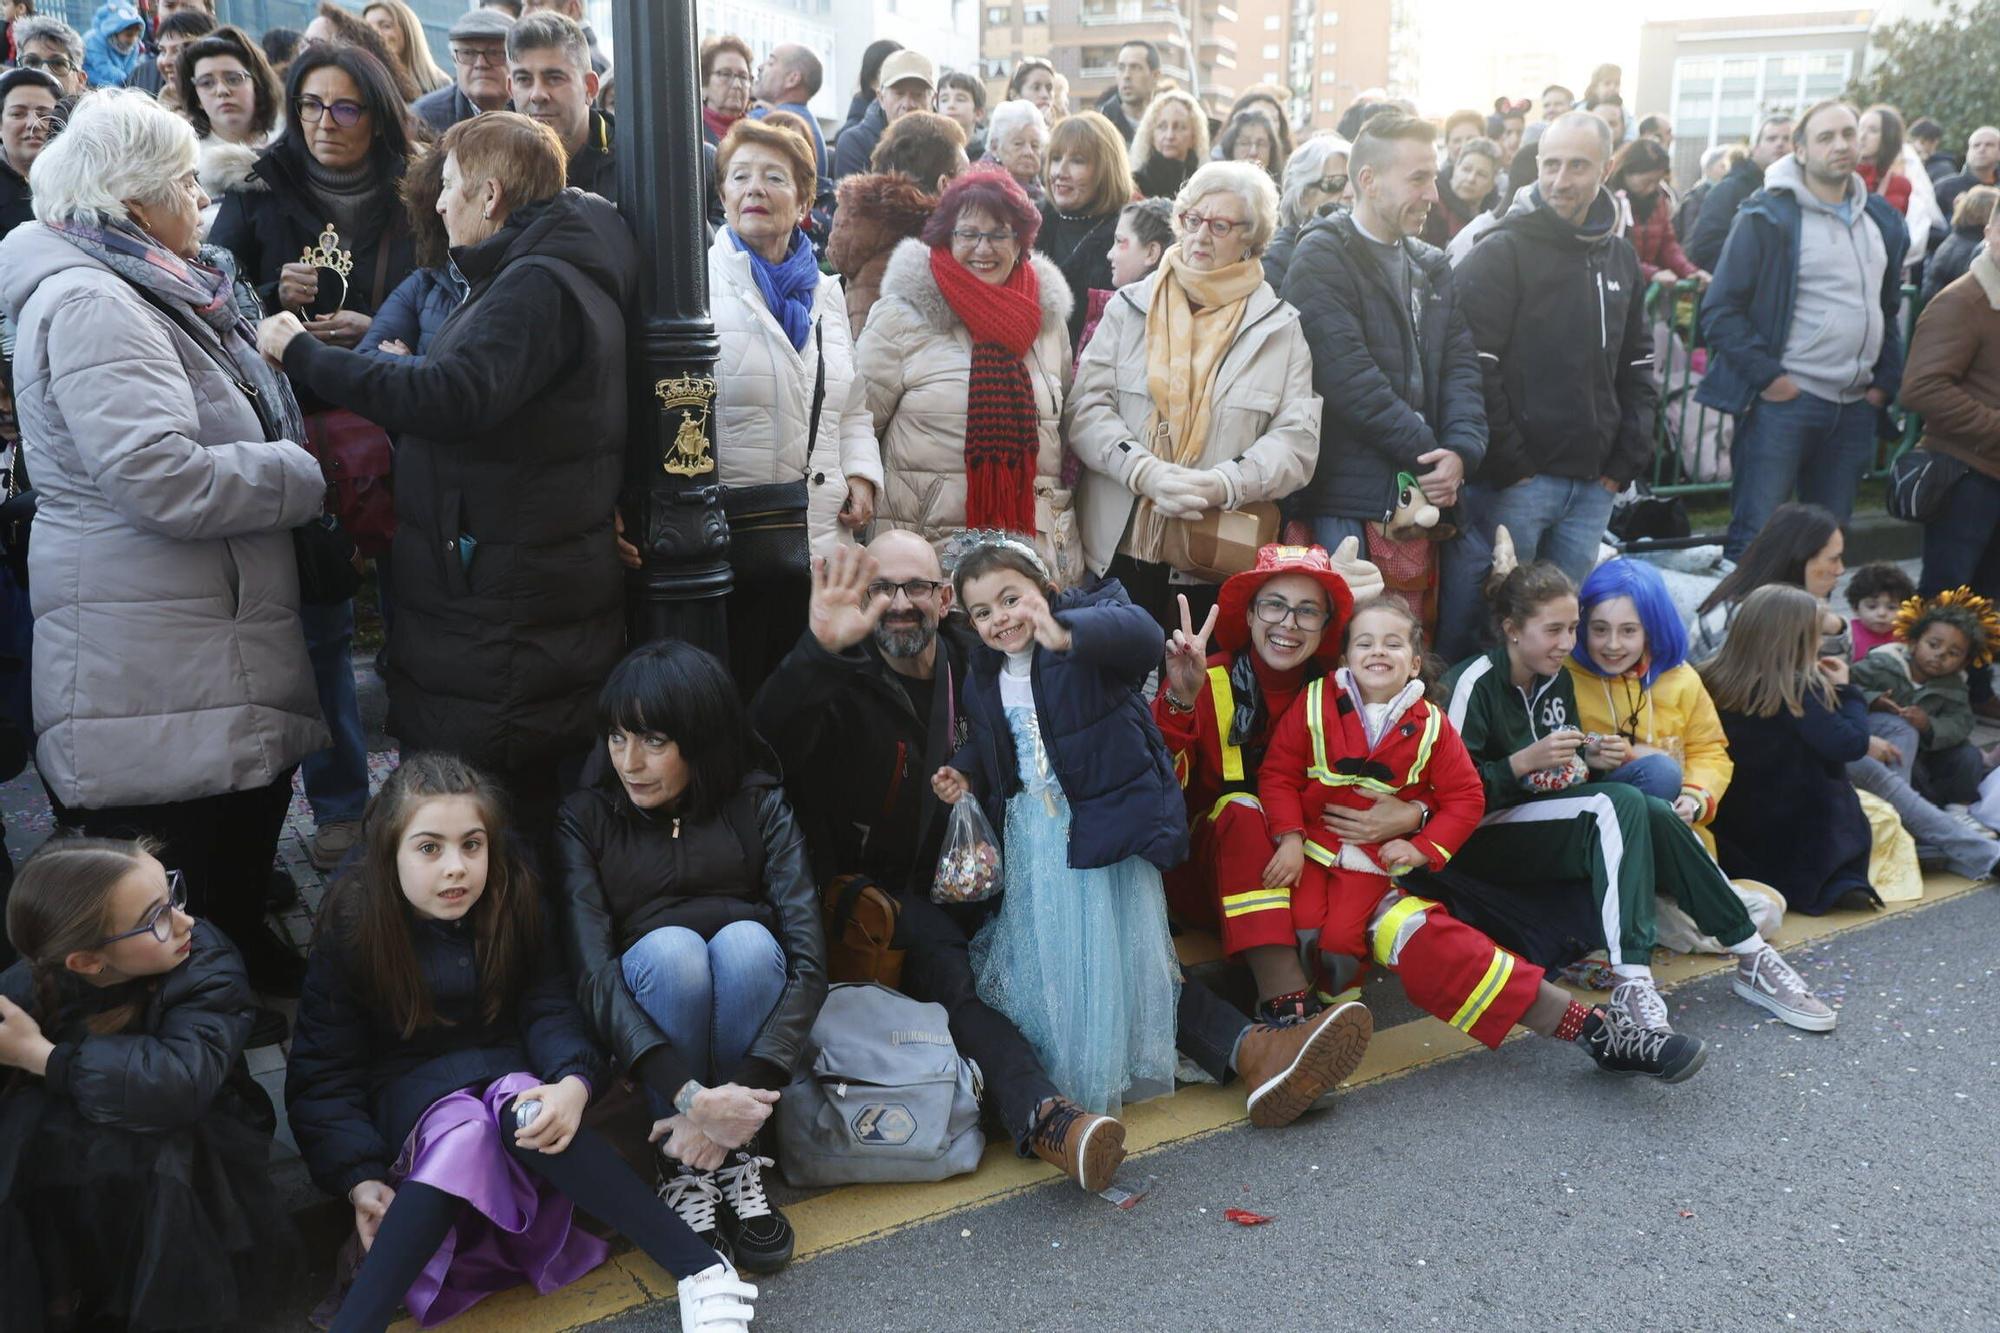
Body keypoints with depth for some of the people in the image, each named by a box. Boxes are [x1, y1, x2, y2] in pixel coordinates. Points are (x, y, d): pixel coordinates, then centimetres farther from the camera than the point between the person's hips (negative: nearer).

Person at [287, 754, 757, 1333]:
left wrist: (574, 1081, -32)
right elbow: (324, 1072, -9)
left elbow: (549, 1008, -10)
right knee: (464, 1128, -36)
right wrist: (360, 1178, -23)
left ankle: (701, 1270, -39)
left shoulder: (514, 899, -7)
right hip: (411, 1086, -1)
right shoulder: (352, 926, -11)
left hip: (504, 1068, 1)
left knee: (522, 1109, -35)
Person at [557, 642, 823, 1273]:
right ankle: (684, 1174, -19)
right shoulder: (587, 818, -4)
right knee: (671, 945, -31)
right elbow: (592, 974, -18)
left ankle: (736, 1161, -18)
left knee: (746, 939, -31)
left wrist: (744, 1086, -32)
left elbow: (808, 959, -15)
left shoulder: (758, 806, -4)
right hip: (642, 1028, 0)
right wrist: (689, 1093, -35)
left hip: (746, 1023, 1)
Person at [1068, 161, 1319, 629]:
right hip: (1123, 543, 1)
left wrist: (1225, 484, -19)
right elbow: (1087, 410, -1)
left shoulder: (1280, 327, 7)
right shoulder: (1129, 307, 9)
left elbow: (1297, 438, -2)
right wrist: (1146, 473, -17)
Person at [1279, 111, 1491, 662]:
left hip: (1433, 486, 7)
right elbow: (1349, 376, -15)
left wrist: (1461, 450, -9)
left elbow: (1460, 364, 10)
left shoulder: (1433, 268, 19)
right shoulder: (1322, 259, -5)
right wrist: (1427, 450, -12)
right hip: (1346, 492, -7)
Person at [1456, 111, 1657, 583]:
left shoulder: (1621, 257, 14)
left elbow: (1637, 367, 19)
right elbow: (1476, 370, -13)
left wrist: (1627, 461, 9)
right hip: (1515, 481, -6)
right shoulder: (1500, 253, -6)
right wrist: (1508, 465, -15)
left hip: (1594, 485, 6)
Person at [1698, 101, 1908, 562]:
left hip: (1856, 407, 6)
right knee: (1755, 537, -7)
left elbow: (1889, 309, 24)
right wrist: (1766, 377, -15)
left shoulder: (1883, 220, 14)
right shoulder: (1767, 216, -6)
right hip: (1785, 400, -6)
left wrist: (1885, 381, 13)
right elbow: (1720, 310, -10)